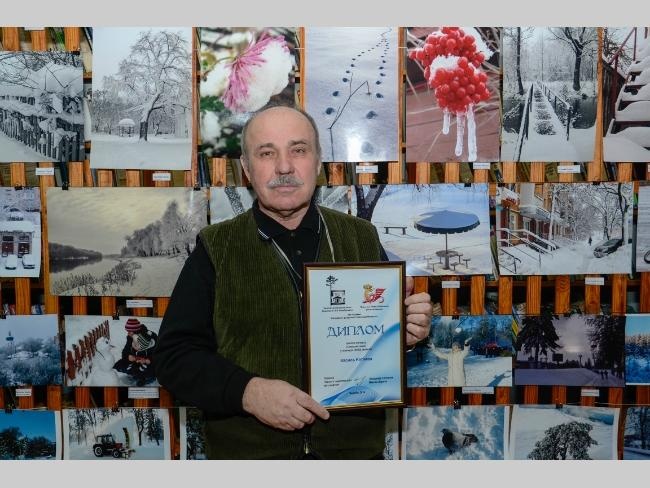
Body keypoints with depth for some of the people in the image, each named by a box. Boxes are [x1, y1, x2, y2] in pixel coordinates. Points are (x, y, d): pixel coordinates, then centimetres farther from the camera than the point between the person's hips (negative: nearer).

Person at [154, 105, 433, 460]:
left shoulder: (362, 238, 2)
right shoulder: (216, 249, -3)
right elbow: (175, 354, -5)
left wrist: (408, 330, -14)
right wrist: (248, 391, -21)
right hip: (246, 450, -1)